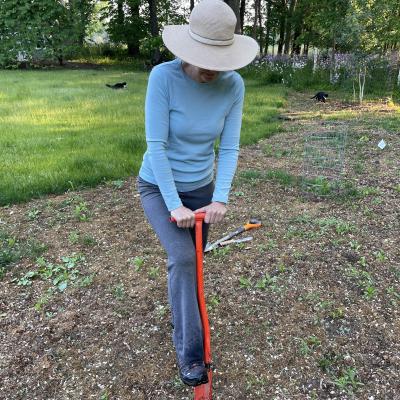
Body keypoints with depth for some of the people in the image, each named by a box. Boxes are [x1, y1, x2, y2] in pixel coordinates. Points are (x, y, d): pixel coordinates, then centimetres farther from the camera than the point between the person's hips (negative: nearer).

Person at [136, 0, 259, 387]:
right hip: (159, 186, -3)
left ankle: (181, 319, 45)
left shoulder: (233, 84, -13)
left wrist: (220, 199, -20)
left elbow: (229, 148, -11)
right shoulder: (163, 76, -23)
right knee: (183, 258, -23)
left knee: (190, 263, 15)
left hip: (200, 188, 3)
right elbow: (156, 145, -24)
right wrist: (174, 205, -25)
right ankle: (189, 350, -4)